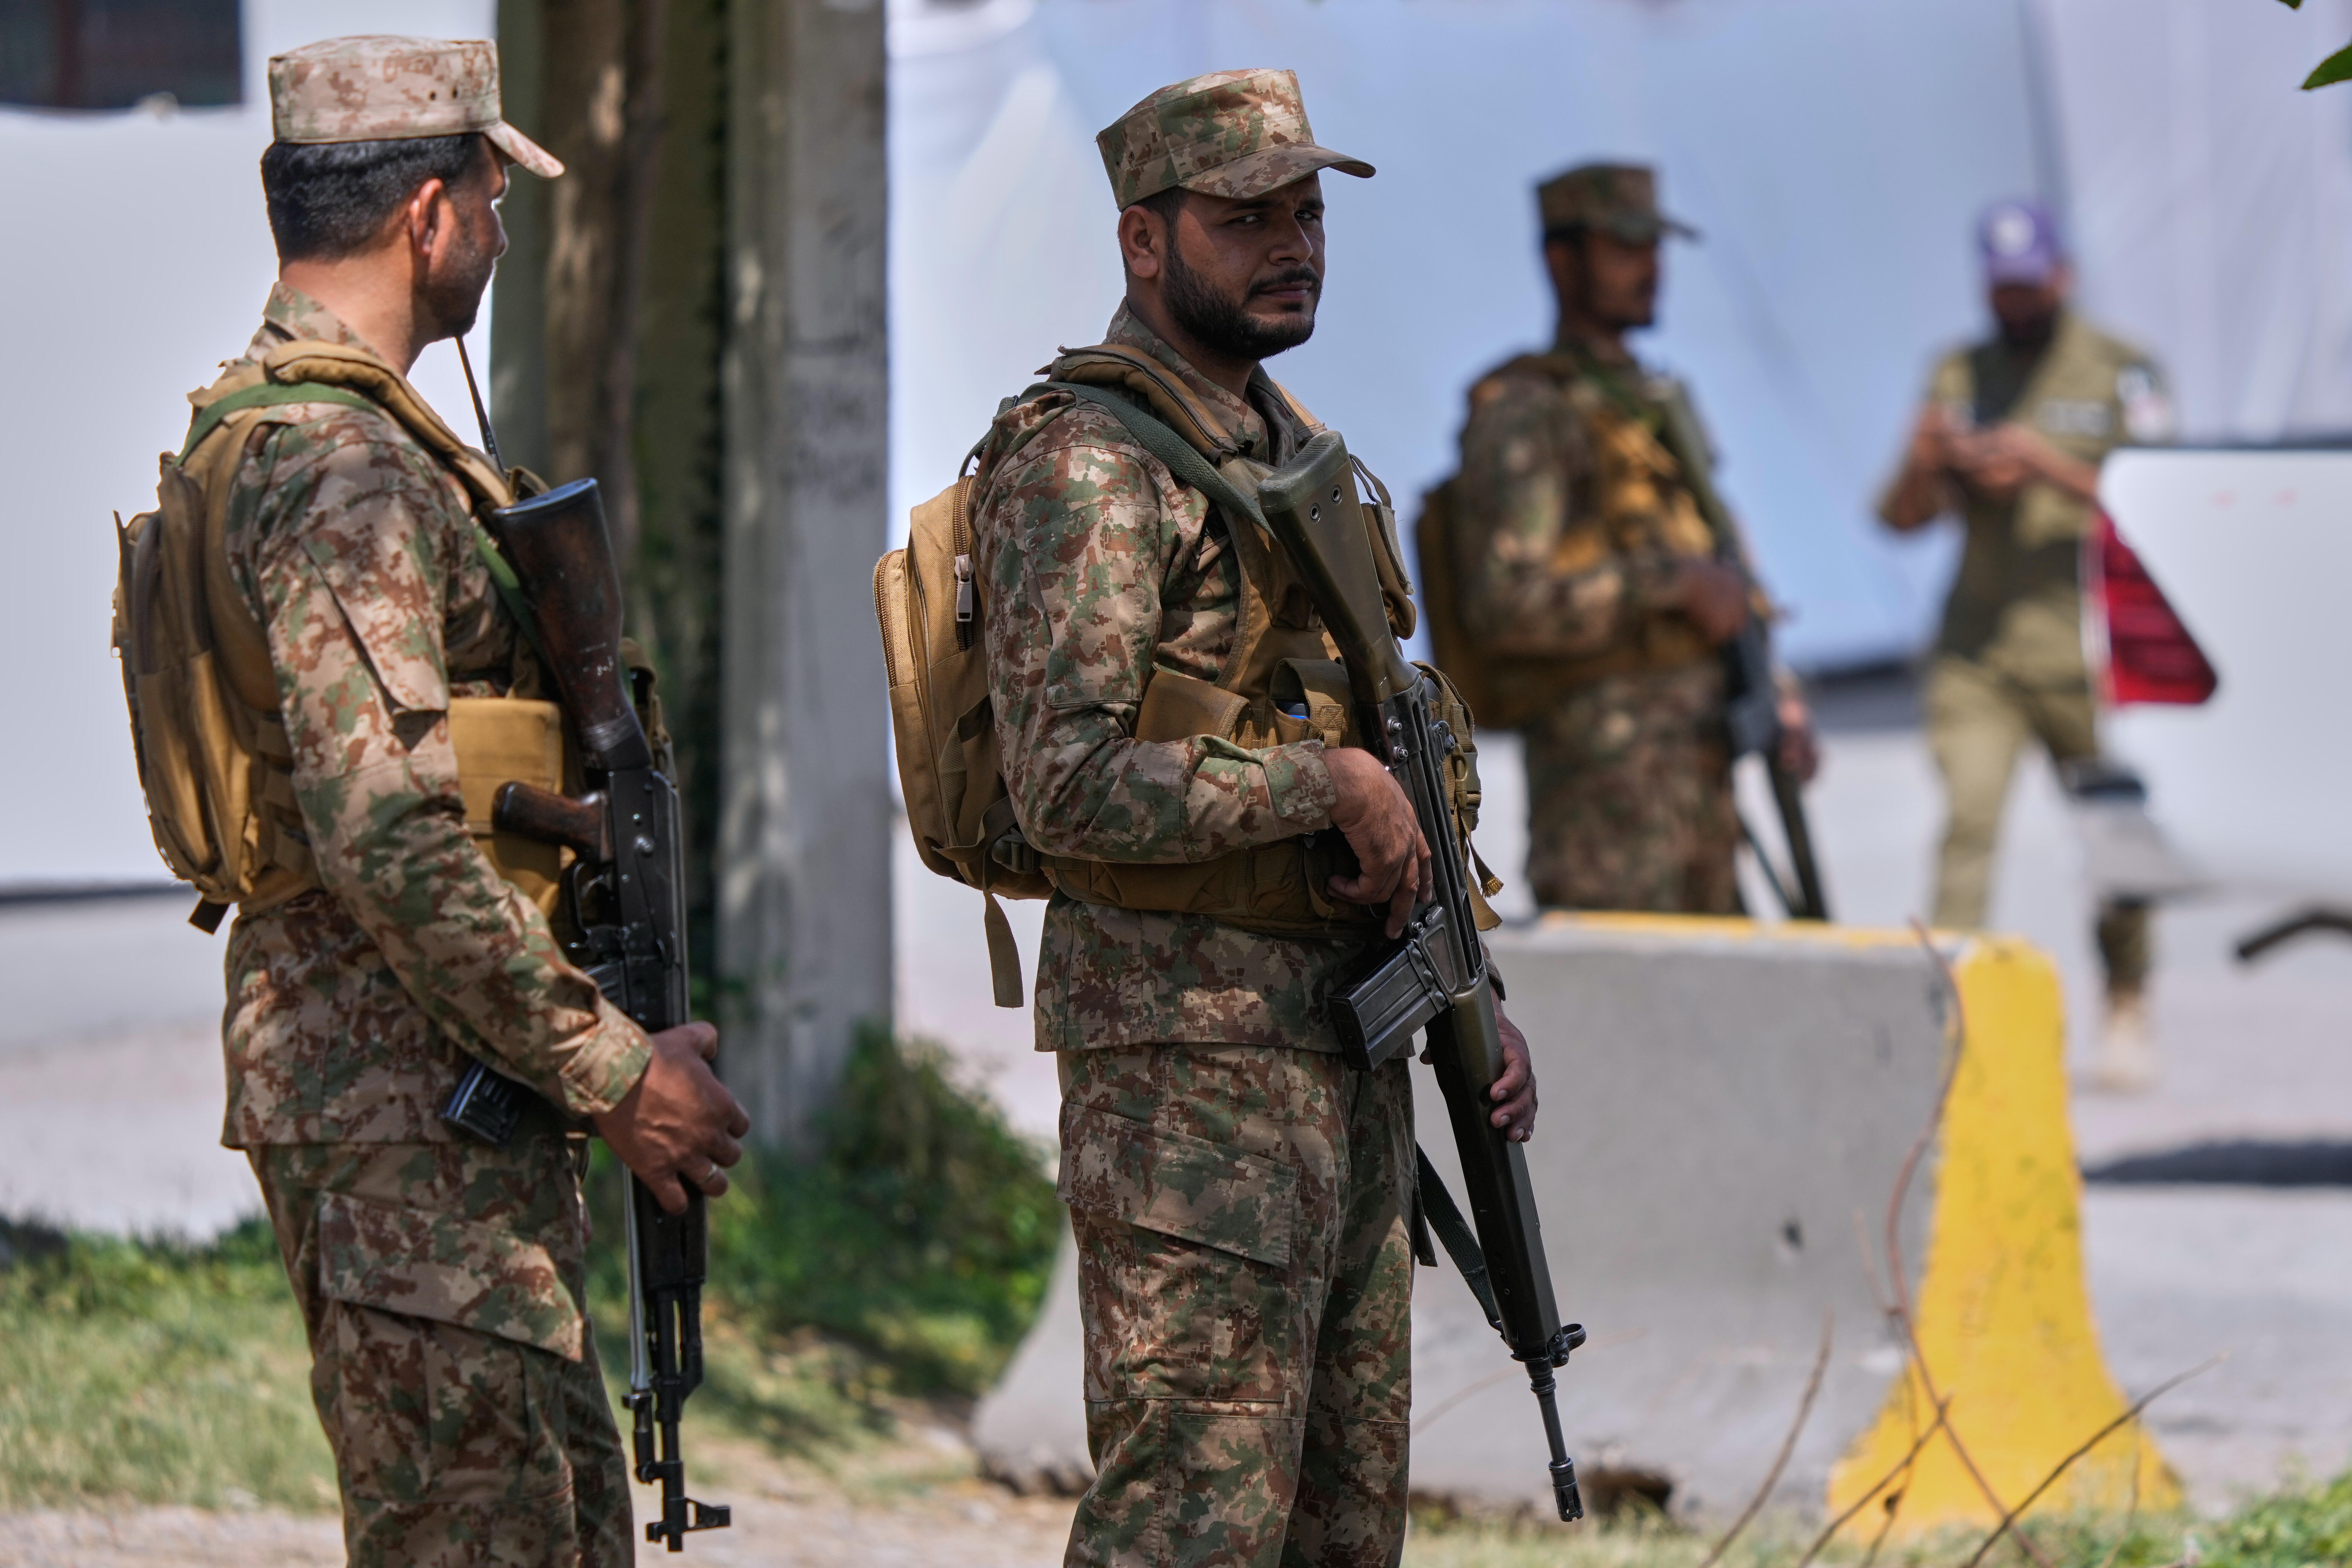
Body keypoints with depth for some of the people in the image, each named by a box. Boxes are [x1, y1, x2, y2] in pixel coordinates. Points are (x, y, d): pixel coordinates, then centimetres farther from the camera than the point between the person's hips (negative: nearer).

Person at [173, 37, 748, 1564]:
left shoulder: (271, 432, 17)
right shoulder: (346, 469, -17)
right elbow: (385, 834, -26)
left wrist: (598, 1044, 20)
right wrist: (610, 1067, -20)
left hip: (463, 1096, 11)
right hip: (401, 1102, -11)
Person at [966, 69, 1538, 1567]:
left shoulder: (1292, 450, 17)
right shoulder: (1085, 467, -13)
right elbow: (1071, 788, -23)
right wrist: (1329, 780, -17)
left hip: (1342, 1051, 9)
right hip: (1191, 1059, -9)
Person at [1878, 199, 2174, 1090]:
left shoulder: (2121, 374, 3)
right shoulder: (1960, 375, 13)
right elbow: (1903, 519, 12)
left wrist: (2047, 463, -18)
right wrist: (1925, 463, -10)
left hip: (2088, 649, -2)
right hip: (1975, 651, 2)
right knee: (1964, 823, -13)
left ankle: (2127, 1020, 16)